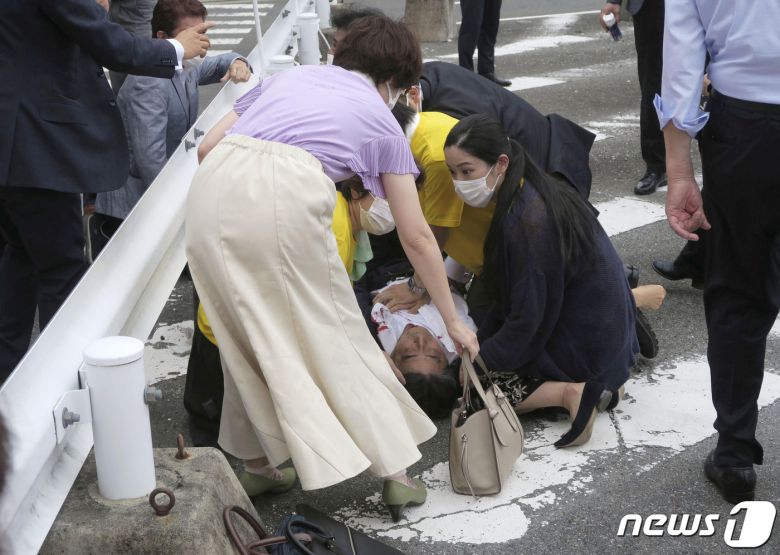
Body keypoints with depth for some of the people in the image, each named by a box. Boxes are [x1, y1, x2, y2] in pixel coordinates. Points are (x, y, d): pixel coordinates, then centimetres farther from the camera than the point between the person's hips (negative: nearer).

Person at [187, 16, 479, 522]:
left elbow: (207, 146, 25)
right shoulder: (380, 119, 22)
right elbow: (416, 237, 23)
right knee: (336, 337, 11)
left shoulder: (289, 76, 32)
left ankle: (258, 462, 29)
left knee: (250, 335, 19)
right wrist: (453, 320, 30)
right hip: (288, 196, -4)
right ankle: (396, 469, 19)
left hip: (213, 188, 4)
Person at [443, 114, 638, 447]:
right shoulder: (531, 192, 1)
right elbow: (513, 297, 9)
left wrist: (478, 361, -11)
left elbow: (526, 320, -22)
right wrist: (480, 342, 6)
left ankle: (570, 392, -13)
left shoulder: (526, 221, -28)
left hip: (586, 343, -9)